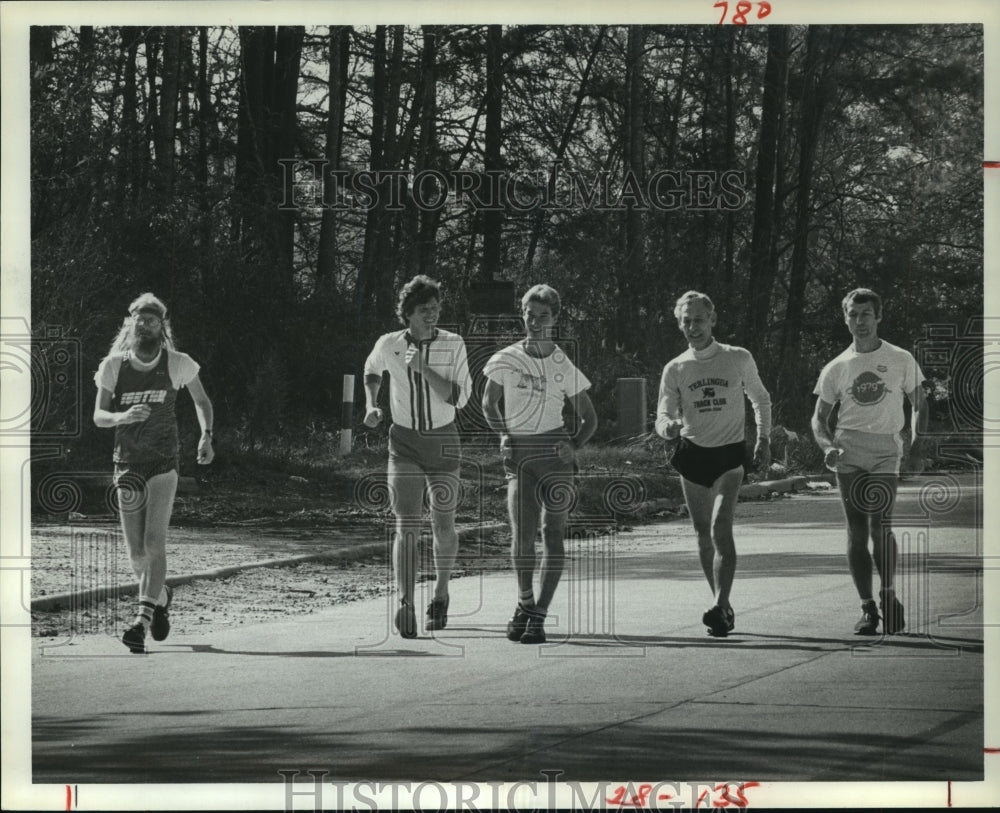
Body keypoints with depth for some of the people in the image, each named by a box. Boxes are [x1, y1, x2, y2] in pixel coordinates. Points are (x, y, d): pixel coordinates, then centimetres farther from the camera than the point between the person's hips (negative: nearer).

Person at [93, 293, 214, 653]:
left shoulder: (177, 364, -3)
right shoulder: (114, 365, -2)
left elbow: (202, 402, 12)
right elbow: (98, 416, -2)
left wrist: (206, 436, -4)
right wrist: (124, 416, -23)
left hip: (163, 463, -2)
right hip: (127, 464, 2)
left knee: (154, 542, -17)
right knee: (136, 553, 3)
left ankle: (142, 621, -19)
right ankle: (160, 596, 34)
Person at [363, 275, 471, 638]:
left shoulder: (453, 345, -7)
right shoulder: (389, 345, -4)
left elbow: (459, 398, -15)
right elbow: (372, 371, 19)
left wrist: (423, 369, -24)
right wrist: (372, 406, 4)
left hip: (444, 442, 1)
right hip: (404, 442, 0)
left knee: (443, 525, 9)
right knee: (406, 525, -14)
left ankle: (441, 590, 35)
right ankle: (405, 605, -24)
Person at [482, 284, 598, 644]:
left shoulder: (565, 366, 4)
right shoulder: (505, 360, 5)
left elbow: (589, 418, 13)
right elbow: (489, 403, 19)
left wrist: (574, 445, -5)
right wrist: (503, 435, 3)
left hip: (554, 451, 0)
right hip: (518, 453, 0)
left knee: (553, 533, -7)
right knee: (521, 534, -10)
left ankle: (539, 614, -5)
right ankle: (525, 603, 13)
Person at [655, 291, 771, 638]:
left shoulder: (739, 359, 1)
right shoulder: (675, 369, 4)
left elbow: (761, 399, 16)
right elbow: (664, 416, -1)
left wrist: (763, 439, 8)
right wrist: (668, 426, -24)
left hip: (730, 454, -3)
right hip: (692, 453, 3)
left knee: (721, 528, -19)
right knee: (703, 535, 7)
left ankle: (720, 607, -25)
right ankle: (724, 607, 19)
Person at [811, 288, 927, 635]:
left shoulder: (901, 360, 6)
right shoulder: (837, 368, 9)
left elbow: (919, 403, 15)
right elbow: (819, 417, 13)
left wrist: (918, 438, -3)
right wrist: (827, 445, -7)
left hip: (886, 452, -2)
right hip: (848, 451, 2)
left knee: (880, 527, -14)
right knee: (856, 531, -1)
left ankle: (889, 595, 4)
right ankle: (867, 608, 4)